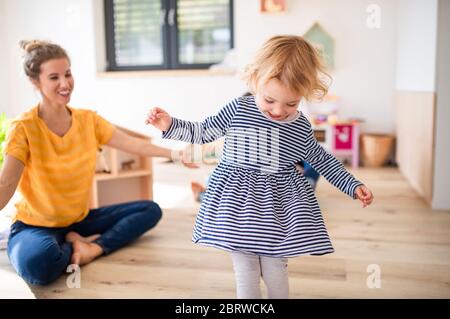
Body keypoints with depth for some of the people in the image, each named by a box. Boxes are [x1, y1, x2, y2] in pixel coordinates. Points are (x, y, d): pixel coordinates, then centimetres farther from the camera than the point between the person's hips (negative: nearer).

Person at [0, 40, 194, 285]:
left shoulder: (88, 119, -1)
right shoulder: (24, 128, -16)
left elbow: (132, 144, 1)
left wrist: (173, 153, -10)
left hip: (79, 219, 6)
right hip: (36, 225, -5)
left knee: (150, 210, -2)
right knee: (38, 262, -40)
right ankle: (75, 247, -7)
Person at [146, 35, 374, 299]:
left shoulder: (301, 127, -4)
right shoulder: (237, 110, -10)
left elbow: (322, 160, 10)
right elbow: (203, 132, 1)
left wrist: (353, 186, 8)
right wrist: (170, 125, -11)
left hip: (280, 203, 1)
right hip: (239, 202, -1)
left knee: (276, 272, 11)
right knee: (246, 275, 9)